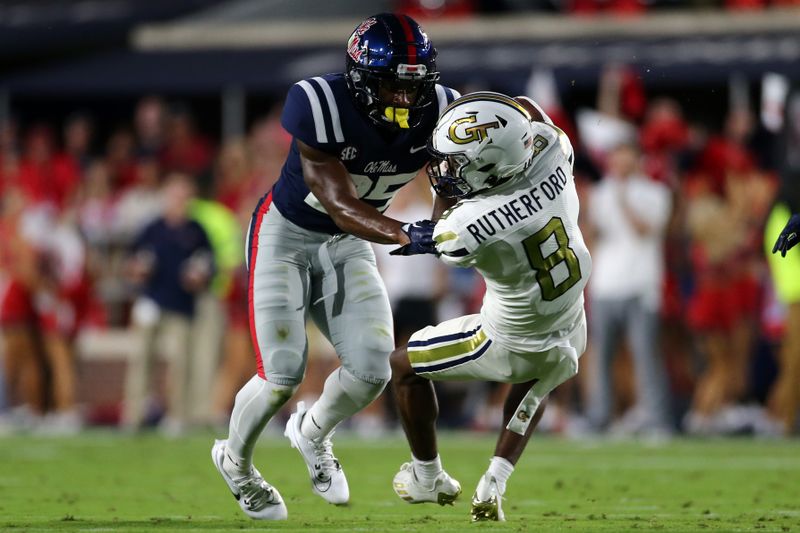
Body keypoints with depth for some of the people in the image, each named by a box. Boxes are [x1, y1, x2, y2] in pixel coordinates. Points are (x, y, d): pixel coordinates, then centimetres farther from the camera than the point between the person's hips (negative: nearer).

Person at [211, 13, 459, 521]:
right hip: (286, 236, -4)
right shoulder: (318, 105, -33)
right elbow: (340, 207, -34)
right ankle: (236, 461, 25)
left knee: (372, 371, -6)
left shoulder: (439, 112, -19)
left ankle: (313, 433, 30)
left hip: (348, 247, 4)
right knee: (282, 377, -8)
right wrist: (403, 235, -49)